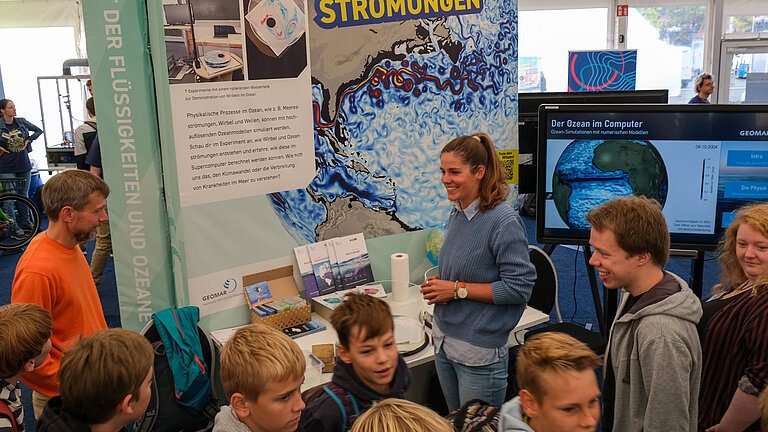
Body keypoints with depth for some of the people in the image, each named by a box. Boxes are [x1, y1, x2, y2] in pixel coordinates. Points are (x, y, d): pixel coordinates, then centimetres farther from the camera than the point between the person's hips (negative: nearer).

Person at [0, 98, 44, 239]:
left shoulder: (21, 122, 3)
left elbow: (39, 130, 14)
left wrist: (28, 140, 2)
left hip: (24, 165, 4)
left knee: (24, 195, 14)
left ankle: (25, 222, 28)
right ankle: (14, 228, 1)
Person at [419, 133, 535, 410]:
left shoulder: (504, 221, -19)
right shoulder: (457, 215, 6)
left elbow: (519, 287, -21)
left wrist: (457, 290, -19)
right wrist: (437, 285, -2)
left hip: (480, 352, -8)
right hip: (445, 341, 8)